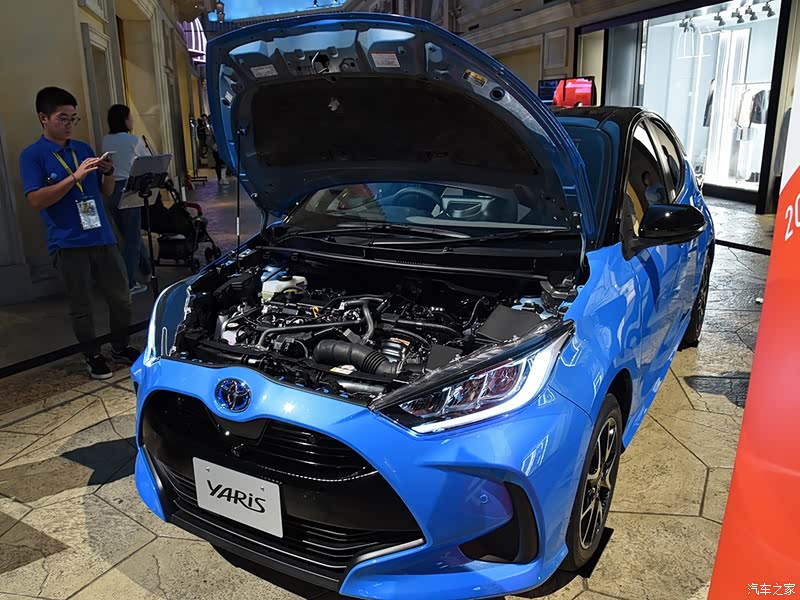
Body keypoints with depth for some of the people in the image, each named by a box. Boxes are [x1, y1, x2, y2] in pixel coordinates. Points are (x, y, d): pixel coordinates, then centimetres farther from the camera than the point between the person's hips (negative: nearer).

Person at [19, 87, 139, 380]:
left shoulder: (84, 149, 12)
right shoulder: (32, 155, -3)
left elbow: (106, 192, 16)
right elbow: (36, 200, -13)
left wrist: (109, 173, -6)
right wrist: (75, 176, -21)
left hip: (102, 237, 5)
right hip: (69, 245, -4)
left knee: (121, 299, 9)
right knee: (81, 308, 6)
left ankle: (120, 348, 27)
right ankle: (93, 356, 23)